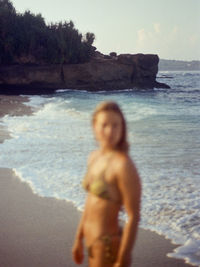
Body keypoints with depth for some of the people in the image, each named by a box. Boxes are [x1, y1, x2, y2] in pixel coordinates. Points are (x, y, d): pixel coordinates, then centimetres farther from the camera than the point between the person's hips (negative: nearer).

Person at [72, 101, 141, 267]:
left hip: (110, 246, -8)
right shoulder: (94, 157, 2)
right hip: (93, 242, 8)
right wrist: (79, 239, 18)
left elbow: (133, 217, -21)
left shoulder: (123, 165, -22)